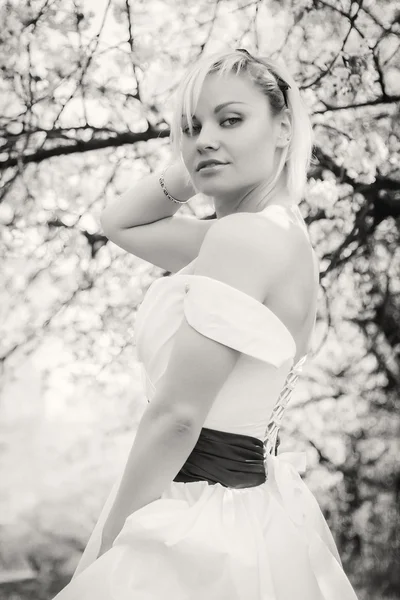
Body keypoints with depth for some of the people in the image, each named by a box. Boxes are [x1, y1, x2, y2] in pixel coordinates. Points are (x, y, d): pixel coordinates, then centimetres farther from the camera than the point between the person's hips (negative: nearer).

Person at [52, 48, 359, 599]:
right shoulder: (280, 234, 8)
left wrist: (107, 548, -13)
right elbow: (119, 223, 18)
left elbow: (176, 415, -22)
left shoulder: (244, 234, -20)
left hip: (200, 530, -9)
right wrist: (191, 170, 4)